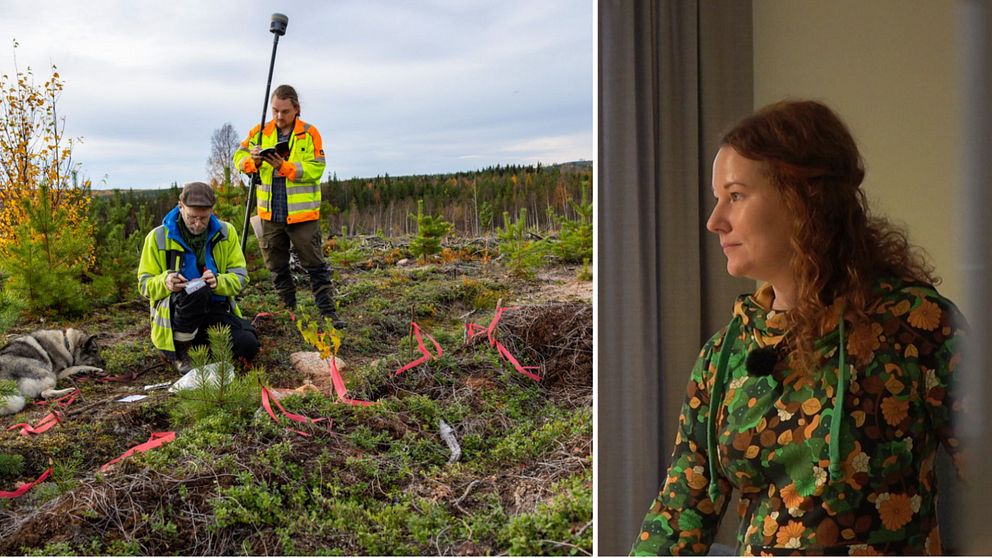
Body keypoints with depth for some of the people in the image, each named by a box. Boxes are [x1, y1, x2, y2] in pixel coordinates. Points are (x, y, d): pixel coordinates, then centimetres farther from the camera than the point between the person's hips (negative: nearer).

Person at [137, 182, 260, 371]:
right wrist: (164, 282, -25)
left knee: (248, 346, -22)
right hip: (174, 314, -3)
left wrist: (219, 282, -22)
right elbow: (145, 285, -1)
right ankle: (180, 352, -14)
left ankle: (199, 344, 10)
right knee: (196, 290, -37)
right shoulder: (159, 237, -4)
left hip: (217, 310, 3)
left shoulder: (226, 232, 3)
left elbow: (240, 277, 1)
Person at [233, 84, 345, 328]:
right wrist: (254, 160, -19)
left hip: (302, 214, -4)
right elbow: (239, 157, 2)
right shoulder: (260, 132, 6)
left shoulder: (309, 134, -4)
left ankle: (328, 312, 5)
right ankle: (288, 311, 26)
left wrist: (284, 166, -23)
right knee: (277, 267, 13)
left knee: (315, 266, 0)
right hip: (270, 214, 4)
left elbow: (316, 170, -12)